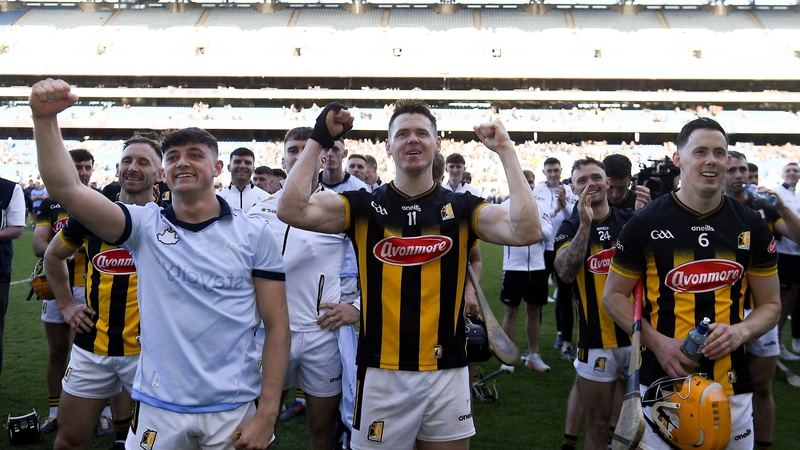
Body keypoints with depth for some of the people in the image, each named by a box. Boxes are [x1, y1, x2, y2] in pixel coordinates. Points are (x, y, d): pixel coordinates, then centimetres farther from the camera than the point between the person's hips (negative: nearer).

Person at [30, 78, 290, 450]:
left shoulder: (255, 234, -3)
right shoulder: (145, 224, 1)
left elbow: (276, 325, -4)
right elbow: (65, 189, -12)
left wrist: (267, 413, -9)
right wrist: (45, 119, -25)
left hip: (234, 411, -1)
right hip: (158, 408, 2)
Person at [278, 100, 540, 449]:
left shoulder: (462, 208, 0)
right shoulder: (363, 206, -2)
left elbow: (526, 232, -16)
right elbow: (291, 211, -15)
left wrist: (506, 151, -15)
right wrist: (319, 140, -14)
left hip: (447, 371, 1)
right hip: (382, 372, -1)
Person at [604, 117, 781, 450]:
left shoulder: (751, 226, 3)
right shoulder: (645, 223, -4)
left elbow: (770, 304, 10)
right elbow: (614, 295, 1)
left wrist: (740, 331, -12)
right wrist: (657, 342, -13)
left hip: (732, 386, 2)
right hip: (663, 381, -2)